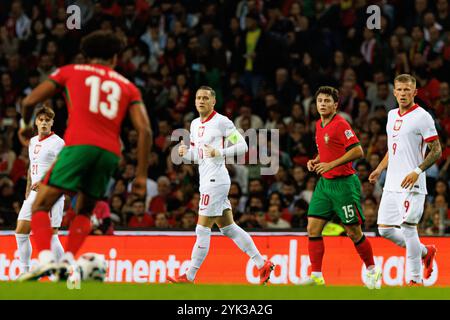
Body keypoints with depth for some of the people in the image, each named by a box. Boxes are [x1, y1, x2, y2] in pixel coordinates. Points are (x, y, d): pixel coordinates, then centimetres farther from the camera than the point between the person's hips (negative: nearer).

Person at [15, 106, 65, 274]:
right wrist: (28, 191, 21)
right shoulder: (33, 142, 16)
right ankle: (24, 272, 13)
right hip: (34, 193, 8)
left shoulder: (58, 142, -7)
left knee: (51, 235, -11)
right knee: (21, 232, 4)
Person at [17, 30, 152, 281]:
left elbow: (29, 101, 14)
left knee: (41, 206, 3)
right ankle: (69, 260, 1)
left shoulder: (70, 72, 18)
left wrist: (25, 125, 35)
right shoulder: (128, 87, 21)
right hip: (111, 152, 3)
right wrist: (141, 175, 10)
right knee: (84, 212, 22)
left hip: (79, 145, -3)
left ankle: (45, 258, -20)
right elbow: (145, 130, 9)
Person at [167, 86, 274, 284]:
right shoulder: (195, 124, 16)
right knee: (228, 228, 10)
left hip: (216, 180, -9)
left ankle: (189, 277, -2)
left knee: (202, 230, -6)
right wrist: (185, 152, 2)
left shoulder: (221, 122, -9)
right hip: (207, 181, 9)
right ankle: (262, 265, 15)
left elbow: (242, 146, -9)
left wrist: (220, 152, -22)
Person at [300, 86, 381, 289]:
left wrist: (331, 164, -23)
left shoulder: (340, 125, -14)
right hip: (324, 183, 8)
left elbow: (358, 151, -21)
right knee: (313, 228, -2)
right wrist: (315, 161, 7)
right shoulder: (319, 125, 11)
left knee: (353, 232, -1)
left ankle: (372, 270, 17)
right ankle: (316, 276, 2)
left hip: (344, 183, -8)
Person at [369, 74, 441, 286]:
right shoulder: (392, 115, 15)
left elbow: (436, 151, -9)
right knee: (385, 229, 5)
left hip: (412, 185, -8)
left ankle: (415, 279, -2)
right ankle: (425, 251, 26)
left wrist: (417, 171, -20)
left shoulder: (422, 117, -8)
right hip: (391, 185, 8)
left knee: (408, 228, -11)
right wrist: (379, 169, 17)